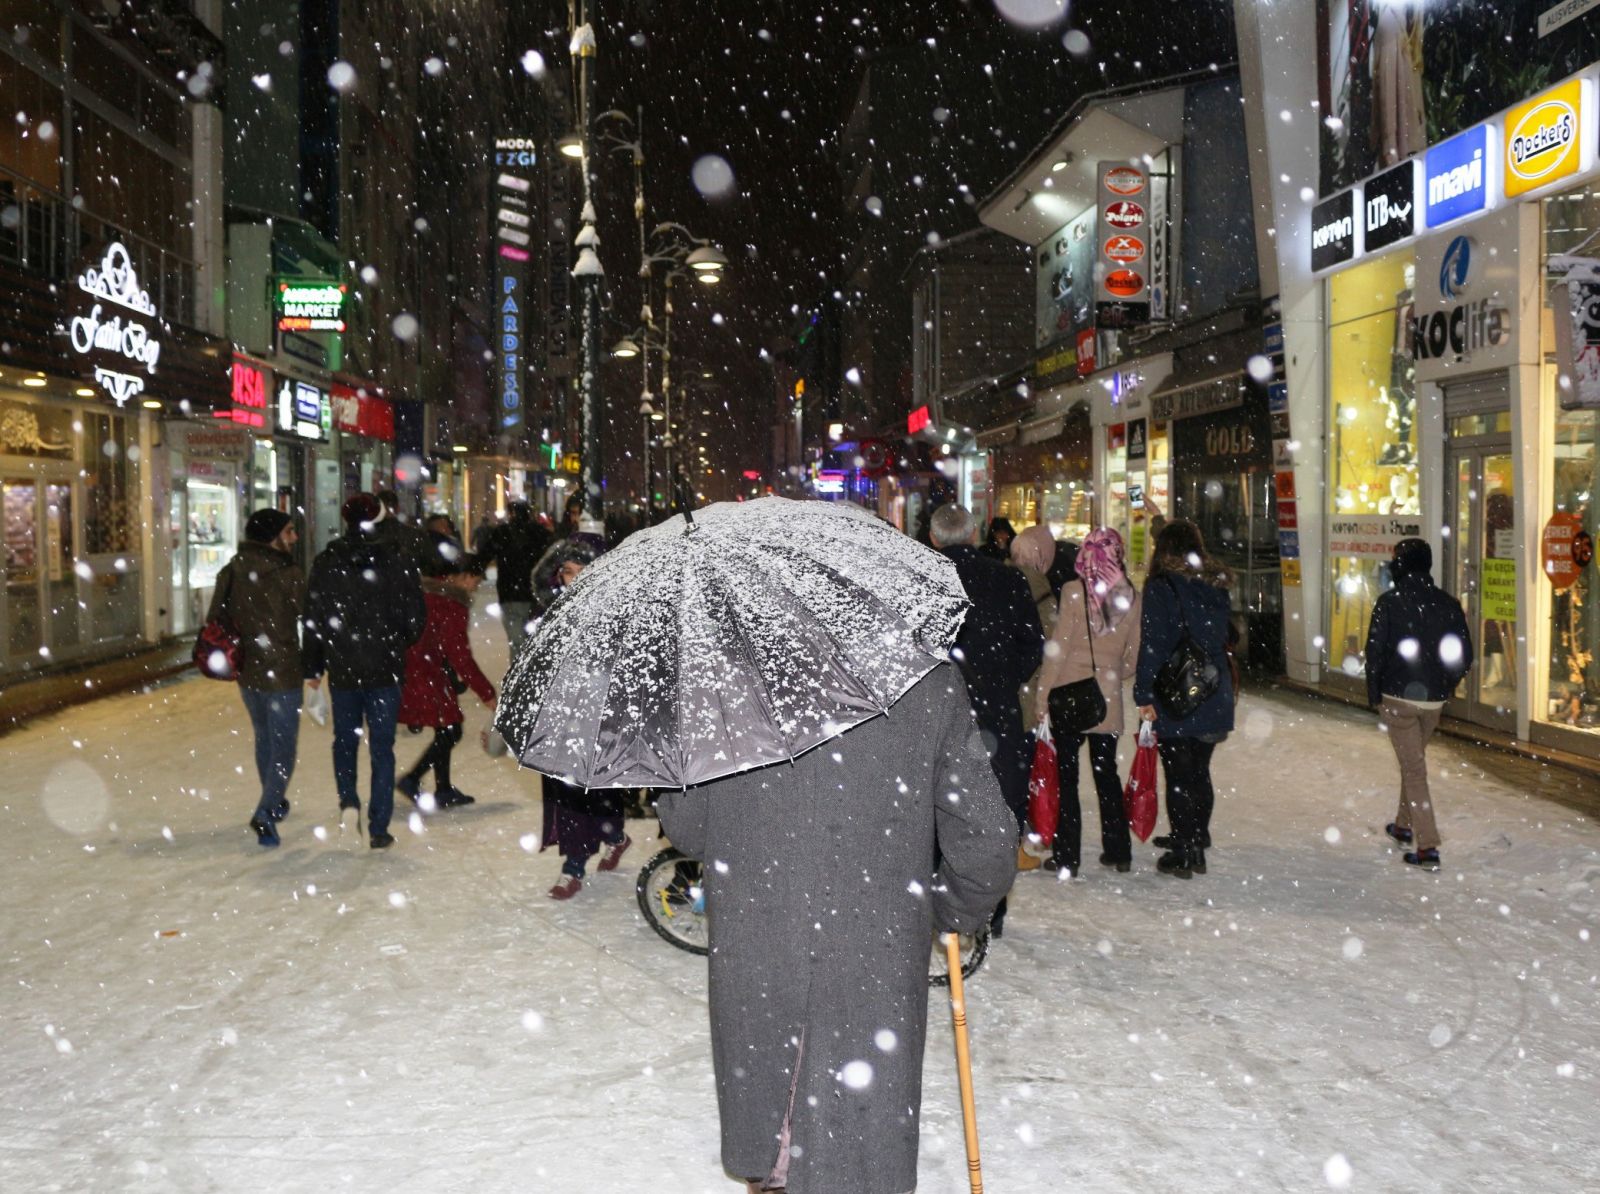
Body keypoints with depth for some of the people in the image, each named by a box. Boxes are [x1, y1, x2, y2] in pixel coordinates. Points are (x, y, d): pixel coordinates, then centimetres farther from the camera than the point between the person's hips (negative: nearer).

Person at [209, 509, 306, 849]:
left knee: (265, 739, 23)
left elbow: (215, 619, 4)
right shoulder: (290, 575, -16)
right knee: (283, 746, 2)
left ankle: (274, 803, 38)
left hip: (246, 671, 6)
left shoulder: (231, 571, 1)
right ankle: (266, 813, -13)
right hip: (282, 674, -6)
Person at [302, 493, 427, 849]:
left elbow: (313, 619, -1)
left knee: (345, 739, 20)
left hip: (342, 670, 1)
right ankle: (379, 828, 6)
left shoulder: (326, 564, -3)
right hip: (385, 672, -1)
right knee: (382, 747, 6)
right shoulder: (397, 564, -8)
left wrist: (312, 666, 10)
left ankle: (348, 799, -1)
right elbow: (416, 619, -4)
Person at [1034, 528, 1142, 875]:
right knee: (1106, 773, 17)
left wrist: (1043, 696, -5)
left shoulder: (1074, 592, -12)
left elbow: (1057, 650, -11)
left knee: (1066, 775, 5)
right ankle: (1118, 851, 23)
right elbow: (1132, 657, 5)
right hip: (1108, 699, 4)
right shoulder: (1132, 597, -1)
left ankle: (1067, 856, 7)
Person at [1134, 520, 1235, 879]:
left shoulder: (1160, 586, -12)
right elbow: (1222, 638, 15)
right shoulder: (1215, 586, 7)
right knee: (1200, 772, 16)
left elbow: (1152, 644, -15)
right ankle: (1197, 846, 26)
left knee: (1178, 777, 1)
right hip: (1213, 697, 6)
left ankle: (1182, 855, 6)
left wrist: (1145, 694, -12)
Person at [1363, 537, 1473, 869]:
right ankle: (1404, 826, 36)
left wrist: (1374, 694, 1)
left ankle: (1427, 847, -6)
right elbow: (1465, 655, 4)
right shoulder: (1448, 603, 1)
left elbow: (1375, 652, -11)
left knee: (1413, 768, -2)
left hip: (1398, 696, -4)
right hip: (1434, 700, 4)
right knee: (1414, 760, 23)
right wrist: (1446, 687, 16)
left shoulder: (1389, 602, -11)